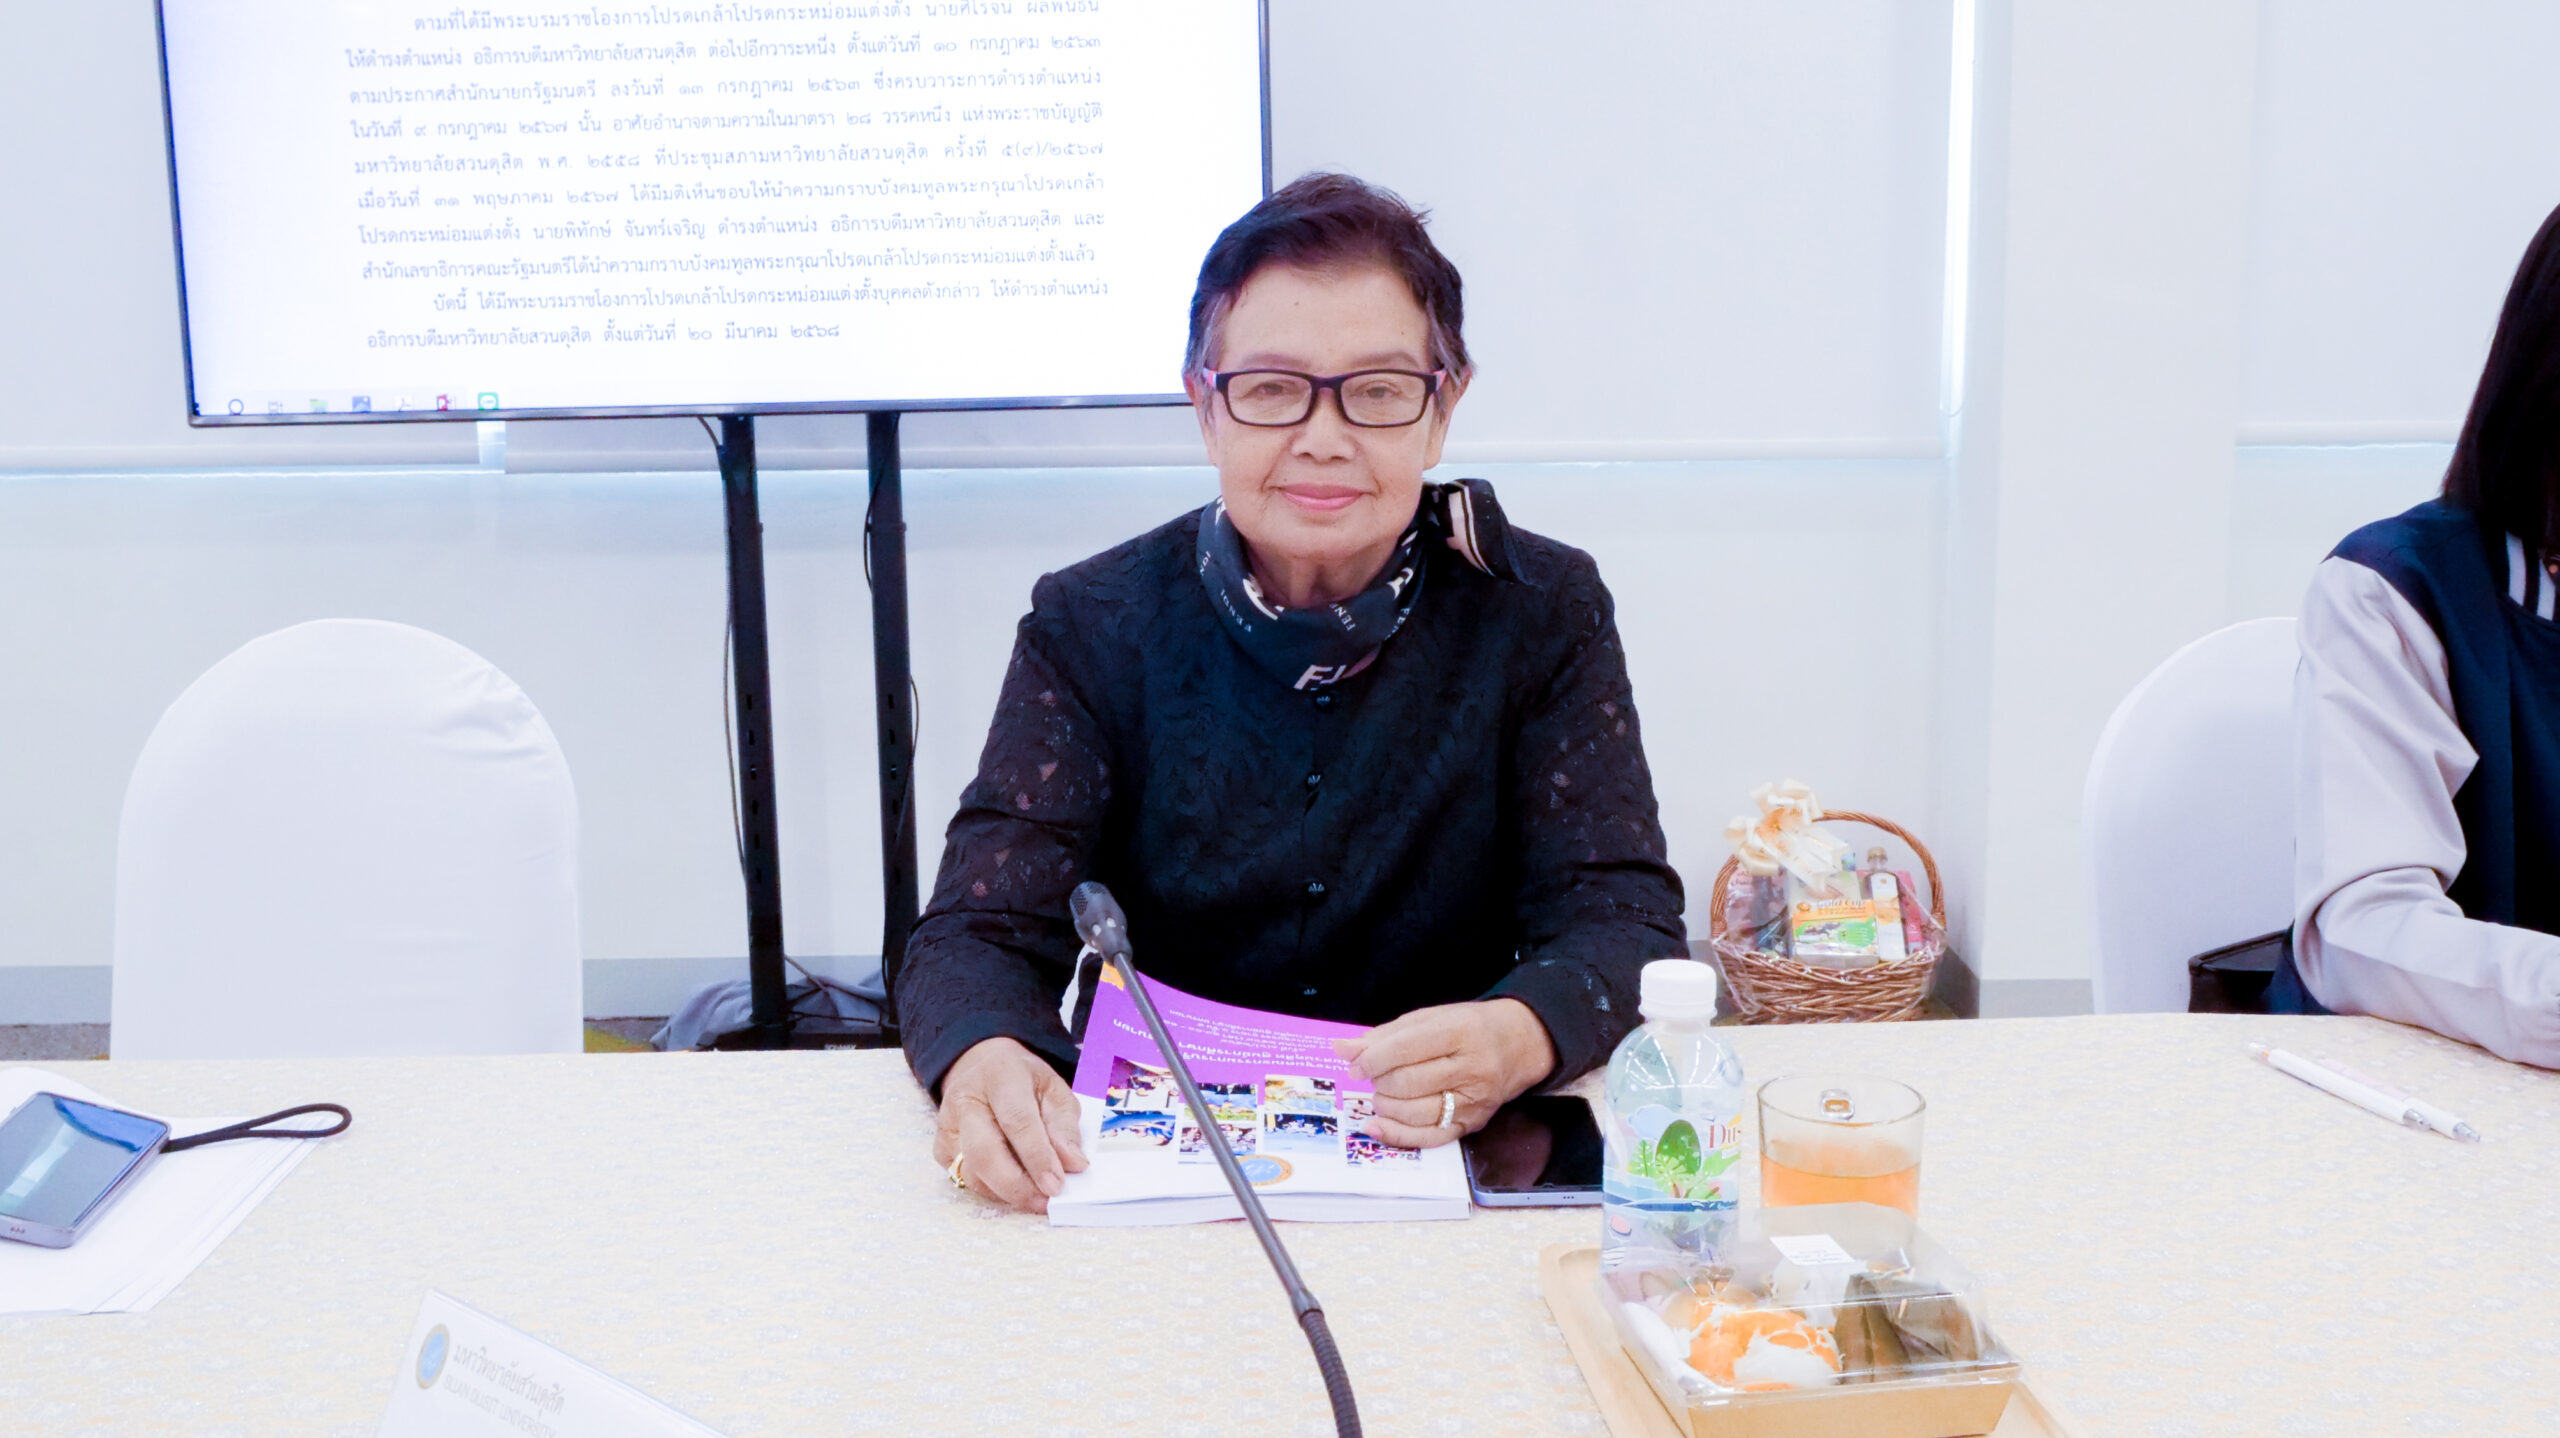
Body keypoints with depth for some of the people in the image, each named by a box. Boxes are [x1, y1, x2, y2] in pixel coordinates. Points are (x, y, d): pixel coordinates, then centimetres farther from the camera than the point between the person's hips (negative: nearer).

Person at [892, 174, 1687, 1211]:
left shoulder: (1540, 615, -2)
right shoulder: (1092, 628, -2)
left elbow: (1626, 919, -8)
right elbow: (981, 930, -8)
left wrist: (1518, 1037, -32)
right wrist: (982, 1057, -33)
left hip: (1454, 1170, 0)